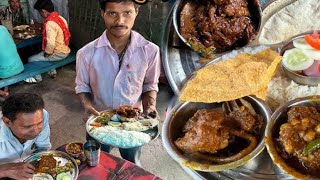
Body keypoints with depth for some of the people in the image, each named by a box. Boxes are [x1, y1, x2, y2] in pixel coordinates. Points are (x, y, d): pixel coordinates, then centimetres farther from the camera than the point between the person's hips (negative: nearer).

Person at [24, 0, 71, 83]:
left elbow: (51, 43, -32)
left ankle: (37, 78, 24)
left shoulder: (50, 23, -26)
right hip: (65, 50, 9)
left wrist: (47, 53, -13)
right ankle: (52, 72, 39)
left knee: (31, 59, 5)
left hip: (58, 53, -9)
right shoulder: (60, 18, 2)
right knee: (41, 54, 34)